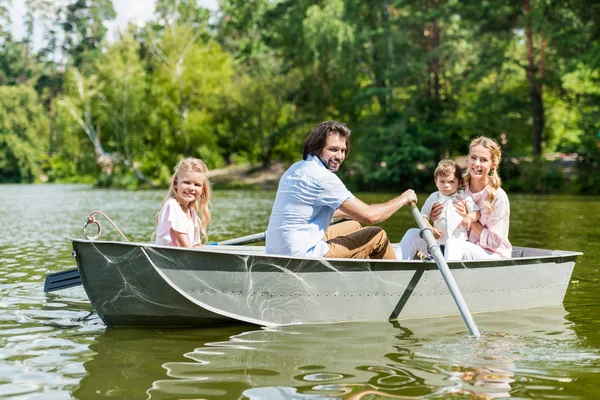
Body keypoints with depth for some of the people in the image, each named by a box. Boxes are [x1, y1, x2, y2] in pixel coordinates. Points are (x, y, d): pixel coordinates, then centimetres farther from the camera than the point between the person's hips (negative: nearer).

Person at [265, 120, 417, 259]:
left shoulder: (297, 168, 13)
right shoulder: (322, 176, -18)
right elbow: (370, 216, -16)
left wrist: (347, 212, 36)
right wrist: (403, 198, -1)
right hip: (302, 256, -10)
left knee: (354, 227, 28)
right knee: (378, 235, 2)